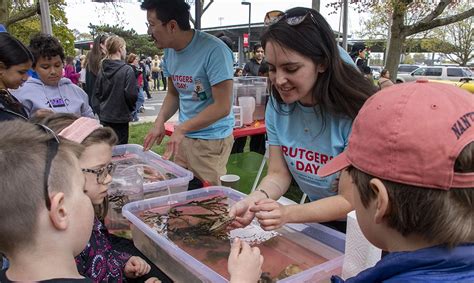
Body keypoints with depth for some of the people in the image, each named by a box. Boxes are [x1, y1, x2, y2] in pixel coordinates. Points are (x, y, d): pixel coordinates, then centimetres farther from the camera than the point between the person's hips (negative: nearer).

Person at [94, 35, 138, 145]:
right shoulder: (127, 70, -16)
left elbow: (97, 93, 9)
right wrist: (131, 108, 1)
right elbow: (132, 95, -18)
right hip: (120, 117, -6)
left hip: (105, 116, 6)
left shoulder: (102, 70, 3)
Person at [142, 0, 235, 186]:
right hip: (183, 136, 7)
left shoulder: (214, 51, -21)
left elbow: (222, 107, -21)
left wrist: (181, 129, -18)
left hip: (211, 139, -7)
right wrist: (160, 120, -5)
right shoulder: (169, 52, 3)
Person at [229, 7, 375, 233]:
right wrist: (256, 198, -28)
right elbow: (278, 175, -7)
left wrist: (288, 213, -36)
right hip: (317, 220, 5)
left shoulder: (356, 114, -26)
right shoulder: (278, 105, -9)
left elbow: (349, 201, -21)